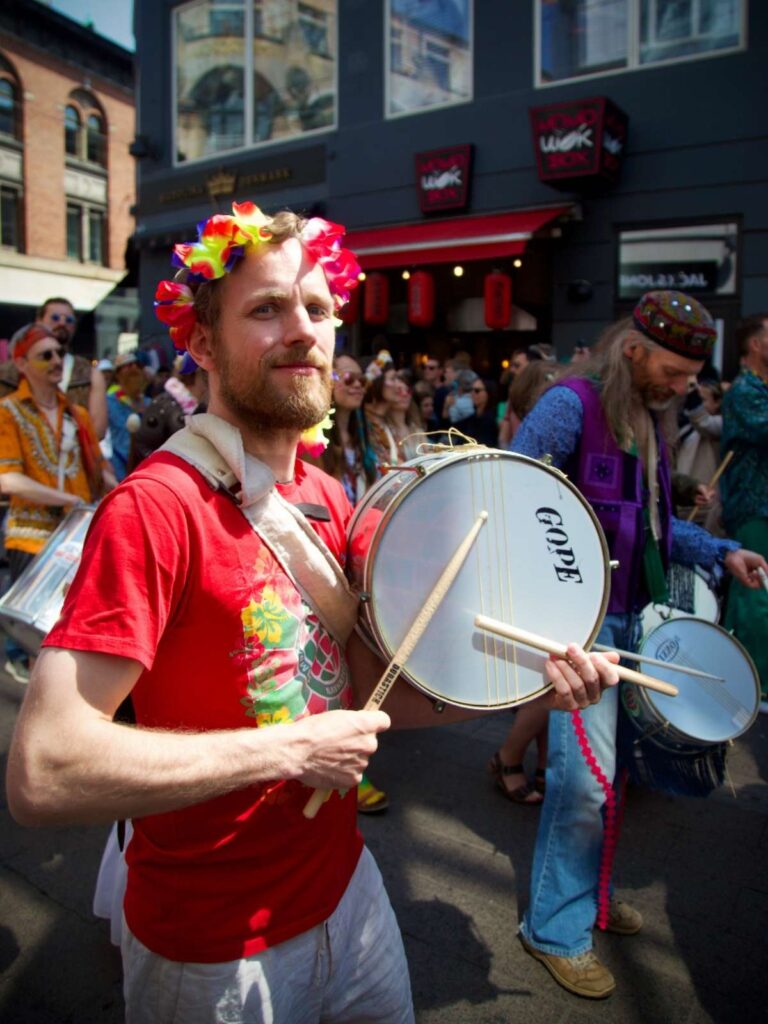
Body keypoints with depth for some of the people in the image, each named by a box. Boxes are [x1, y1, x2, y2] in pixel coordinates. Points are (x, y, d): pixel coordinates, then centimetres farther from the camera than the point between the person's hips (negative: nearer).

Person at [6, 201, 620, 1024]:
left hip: (345, 886, 7)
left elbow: (362, 687, 5)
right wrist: (287, 749, -24)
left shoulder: (325, 499, 0)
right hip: (216, 949, -6)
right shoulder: (155, 507, -23)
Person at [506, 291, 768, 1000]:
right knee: (584, 774, -5)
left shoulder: (648, 417, 13)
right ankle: (556, 929, 14)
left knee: (603, 764, 17)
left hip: (630, 614, 8)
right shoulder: (570, 404, -14)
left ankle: (586, 891, 36)